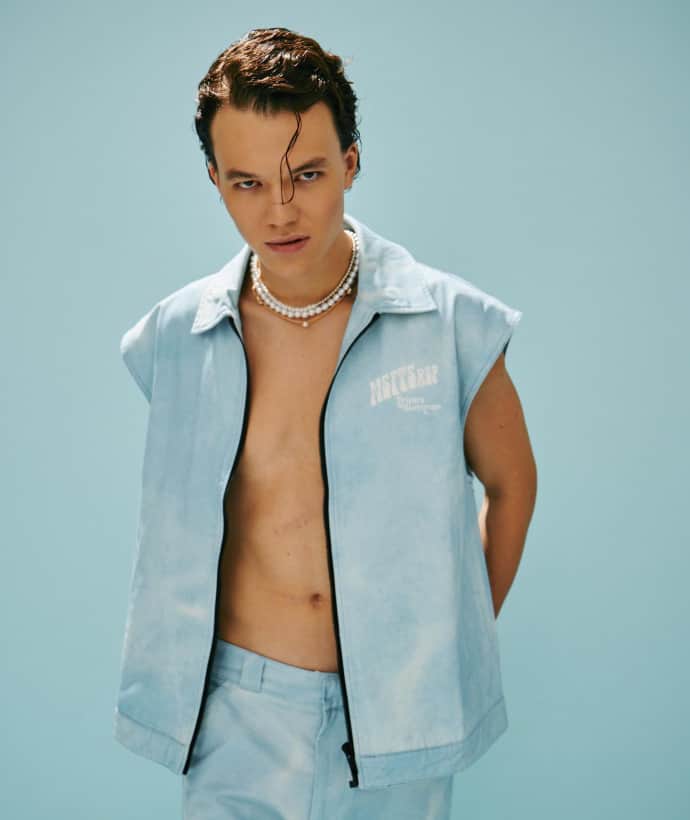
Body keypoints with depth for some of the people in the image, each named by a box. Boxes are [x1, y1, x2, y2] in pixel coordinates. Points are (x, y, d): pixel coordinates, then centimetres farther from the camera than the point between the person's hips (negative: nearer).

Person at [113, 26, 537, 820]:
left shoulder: (449, 323, -9)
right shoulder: (174, 338, -2)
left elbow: (511, 481, 5)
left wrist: (461, 641, 5)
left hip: (395, 711, -1)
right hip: (238, 709, 2)